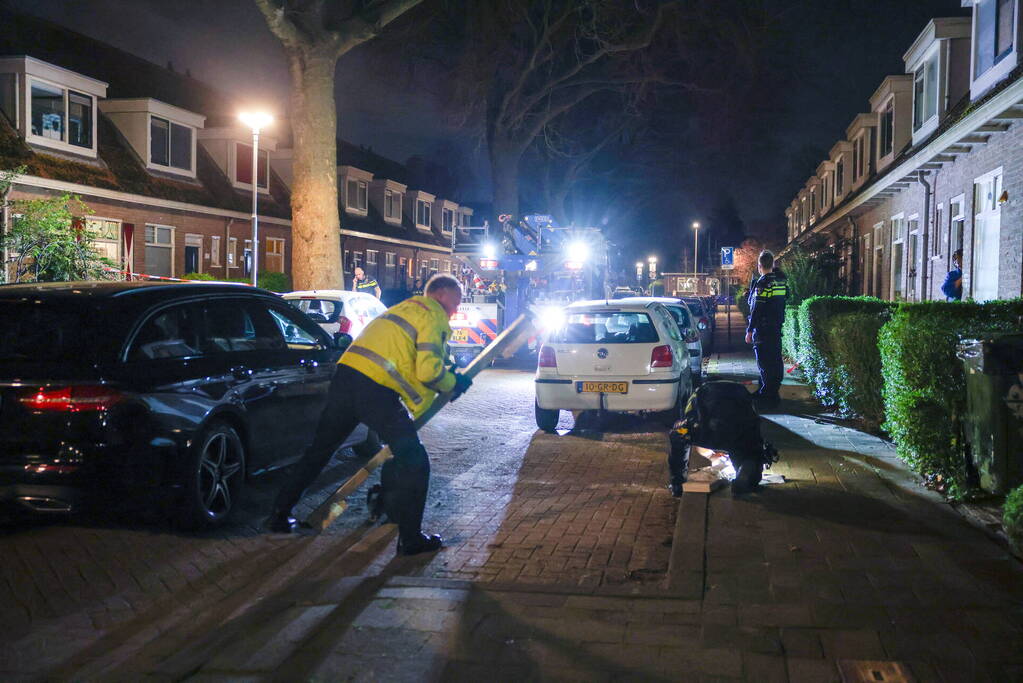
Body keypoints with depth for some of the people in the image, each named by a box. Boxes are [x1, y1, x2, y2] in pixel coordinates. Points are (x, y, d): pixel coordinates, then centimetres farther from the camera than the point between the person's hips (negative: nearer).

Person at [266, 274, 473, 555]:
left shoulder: (405, 307, 28)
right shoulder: (433, 316, 0)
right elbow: (428, 370, -11)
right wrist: (454, 384, 7)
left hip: (346, 373, 9)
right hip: (376, 390, -9)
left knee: (319, 450, 20)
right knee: (414, 463, 1)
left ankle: (280, 515, 28)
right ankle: (411, 538, 3)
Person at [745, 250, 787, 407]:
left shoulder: (762, 284, -16)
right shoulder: (781, 282, 8)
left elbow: (756, 310, -18)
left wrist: (749, 331, -14)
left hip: (762, 330, -8)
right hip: (777, 329, 8)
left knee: (764, 361, -4)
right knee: (776, 360, 13)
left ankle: (768, 395, -3)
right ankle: (774, 391, 22)